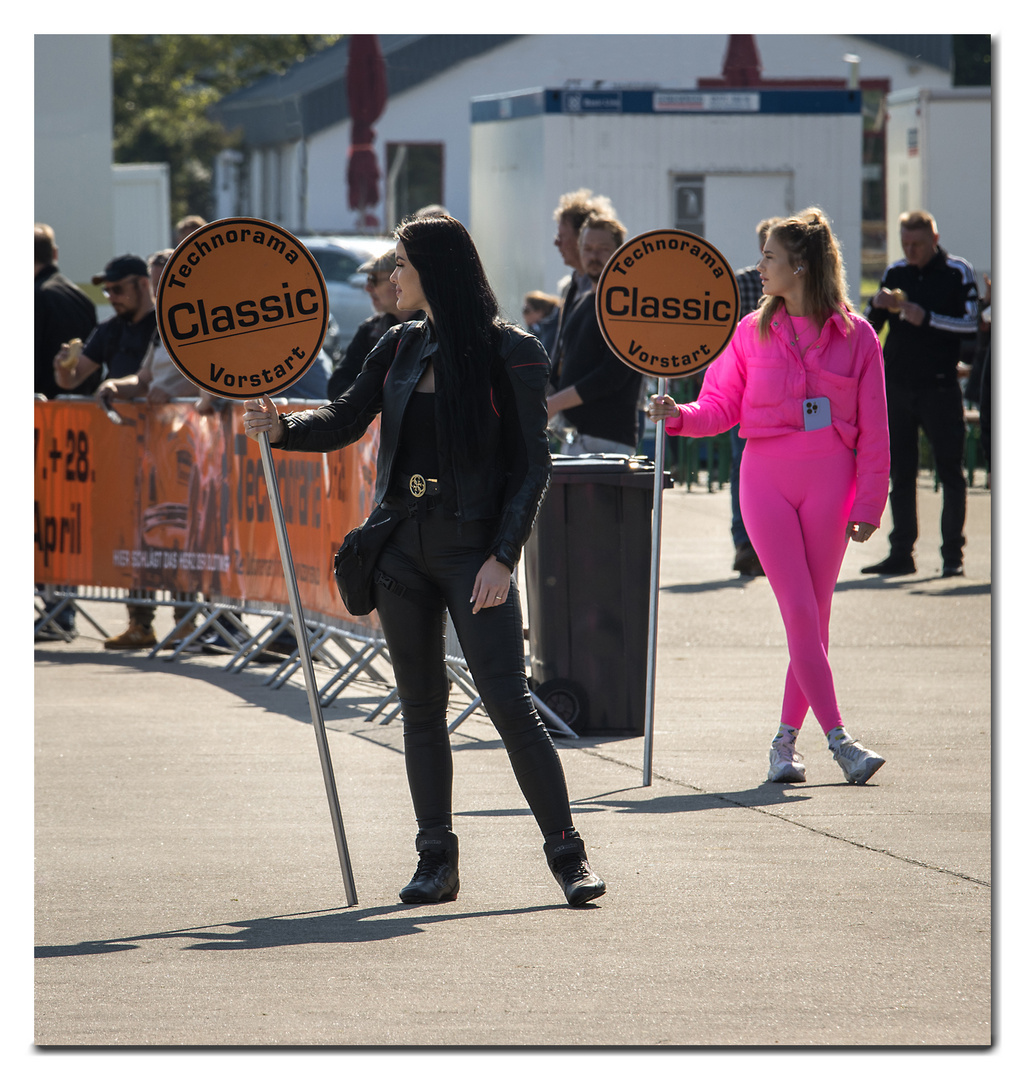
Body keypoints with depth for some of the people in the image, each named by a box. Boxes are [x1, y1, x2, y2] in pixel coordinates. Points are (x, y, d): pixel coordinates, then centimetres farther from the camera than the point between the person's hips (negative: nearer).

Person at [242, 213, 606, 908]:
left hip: (474, 548, -6)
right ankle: (437, 859, 13)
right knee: (421, 706, 7)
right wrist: (281, 427, -9)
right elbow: (345, 422, 11)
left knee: (508, 699, -12)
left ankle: (568, 852, -4)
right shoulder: (402, 348, 10)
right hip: (404, 544, 6)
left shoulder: (511, 353, -7)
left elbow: (533, 465, -8)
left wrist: (503, 557, -15)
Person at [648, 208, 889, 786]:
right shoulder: (752, 331, 6)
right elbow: (722, 404, 7)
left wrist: (869, 503, -3)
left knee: (814, 615, 1)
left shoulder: (856, 335, 0)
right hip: (766, 478, 1)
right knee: (799, 610, -9)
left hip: (829, 479, -1)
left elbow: (873, 429, 2)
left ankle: (787, 738, 13)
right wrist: (680, 415, -13)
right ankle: (838, 738, -10)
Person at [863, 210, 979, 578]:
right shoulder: (895, 273, 10)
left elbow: (970, 323, -9)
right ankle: (901, 554, 11)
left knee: (950, 472, -3)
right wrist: (878, 306, -8)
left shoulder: (958, 272, -1)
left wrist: (925, 317, -19)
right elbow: (868, 327, 14)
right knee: (900, 474, 6)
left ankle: (953, 554, 1)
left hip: (939, 386, -4)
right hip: (896, 385, 4)